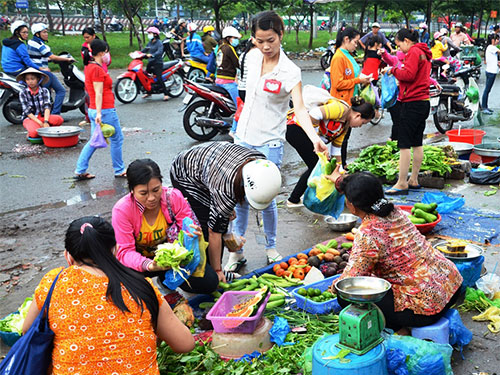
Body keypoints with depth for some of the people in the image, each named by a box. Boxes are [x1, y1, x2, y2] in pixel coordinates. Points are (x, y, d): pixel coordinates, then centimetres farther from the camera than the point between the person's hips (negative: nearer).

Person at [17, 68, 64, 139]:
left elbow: (47, 107, -10)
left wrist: (46, 122, -26)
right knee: (34, 133, -36)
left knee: (59, 119, -29)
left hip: (43, 117, 2)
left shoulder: (44, 91, 1)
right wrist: (40, 123, -21)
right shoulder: (23, 93, -4)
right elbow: (27, 111, -9)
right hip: (30, 118, -2)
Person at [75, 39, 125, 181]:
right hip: (105, 110, -10)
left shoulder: (89, 67, 14)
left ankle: (80, 171, 11)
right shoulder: (97, 69, -16)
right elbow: (98, 93, -21)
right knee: (117, 139, 4)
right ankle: (119, 171, 14)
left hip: (93, 109, 10)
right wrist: (99, 113, -24)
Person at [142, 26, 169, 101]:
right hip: (150, 62, 8)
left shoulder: (159, 42, -9)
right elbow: (145, 50, 20)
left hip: (158, 63, -8)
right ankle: (148, 92, 24)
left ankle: (166, 94, -12)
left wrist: (152, 55, -39)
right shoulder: (150, 43, 16)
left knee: (159, 78, -17)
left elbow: (160, 52, -24)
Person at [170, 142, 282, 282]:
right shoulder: (226, 191, -41)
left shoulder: (260, 161, -23)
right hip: (184, 177, -7)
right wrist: (217, 271, -21)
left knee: (223, 223, 6)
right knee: (206, 229, -13)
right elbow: (214, 233, -30)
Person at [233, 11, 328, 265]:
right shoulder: (252, 57, 0)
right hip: (243, 139, 5)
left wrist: (314, 137, -43)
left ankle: (271, 247, 24)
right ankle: (236, 250, 23)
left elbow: (300, 109, -26)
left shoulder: (290, 71, -16)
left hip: (269, 144, -5)